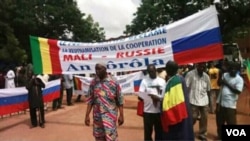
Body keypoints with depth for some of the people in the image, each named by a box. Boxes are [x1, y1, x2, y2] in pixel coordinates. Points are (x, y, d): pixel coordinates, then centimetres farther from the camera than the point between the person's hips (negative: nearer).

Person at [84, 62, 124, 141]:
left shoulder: (114, 82, -7)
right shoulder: (93, 83, 1)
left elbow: (119, 100, -4)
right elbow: (90, 100, 4)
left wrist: (121, 115, -5)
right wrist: (87, 115, 2)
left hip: (110, 115, -3)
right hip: (97, 116, 3)